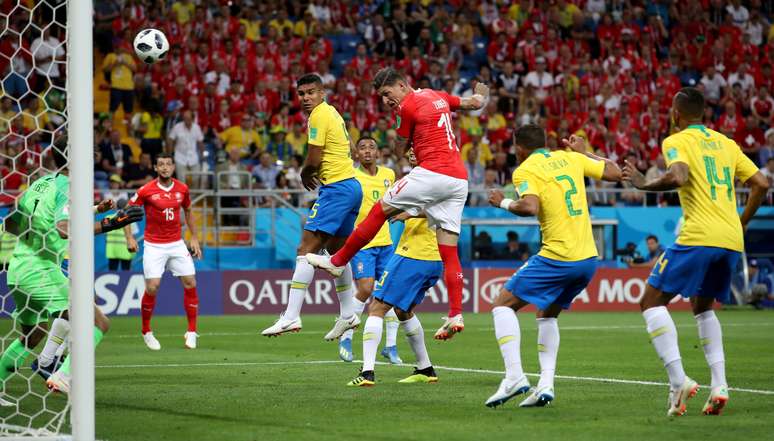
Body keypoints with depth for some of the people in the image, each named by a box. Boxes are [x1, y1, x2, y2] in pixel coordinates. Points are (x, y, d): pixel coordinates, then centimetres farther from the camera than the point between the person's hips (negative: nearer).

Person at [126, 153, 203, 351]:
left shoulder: (182, 189, 1)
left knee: (190, 284, -3)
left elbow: (188, 212, 18)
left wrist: (194, 238, 14)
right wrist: (129, 238, -11)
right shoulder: (147, 190, -10)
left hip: (177, 244, 4)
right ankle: (146, 332, 8)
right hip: (154, 245, -4)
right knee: (152, 287, -10)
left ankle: (191, 332, 8)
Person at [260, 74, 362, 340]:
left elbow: (313, 160, -17)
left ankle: (291, 316, -20)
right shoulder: (331, 112, 17)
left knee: (306, 250, -14)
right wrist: (312, 172, 12)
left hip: (337, 187, -10)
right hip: (352, 185, 10)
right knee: (336, 250, 22)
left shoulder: (320, 114, -12)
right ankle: (348, 315, 28)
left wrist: (305, 174, 6)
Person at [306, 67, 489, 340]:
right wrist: (482, 92, 55)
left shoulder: (408, 106, -4)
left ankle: (338, 261, 14)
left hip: (432, 172, -8)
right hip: (459, 180, 8)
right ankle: (456, 315, -5)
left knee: (380, 210, 6)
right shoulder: (438, 97, 18)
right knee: (449, 252, 4)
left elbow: (399, 151, 6)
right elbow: (476, 103, 33)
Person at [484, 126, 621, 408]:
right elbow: (615, 172, 16)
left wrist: (504, 203, -4)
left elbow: (530, 207, -22)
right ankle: (546, 385, 10)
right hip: (589, 258, 7)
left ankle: (514, 376, -11)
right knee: (547, 315, 24)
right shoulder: (570, 158, 11)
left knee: (504, 304, 4)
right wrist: (584, 152, 29)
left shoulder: (525, 170, -6)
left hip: (558, 258, -7)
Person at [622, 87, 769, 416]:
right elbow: (761, 184, 17)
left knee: (652, 301, 2)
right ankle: (719, 384, 7)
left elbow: (678, 177, -20)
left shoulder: (676, 142, 0)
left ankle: (678, 380, -15)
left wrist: (643, 184, -4)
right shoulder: (725, 143, 19)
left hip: (699, 237, -7)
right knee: (702, 306, 25)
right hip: (731, 240, 7)